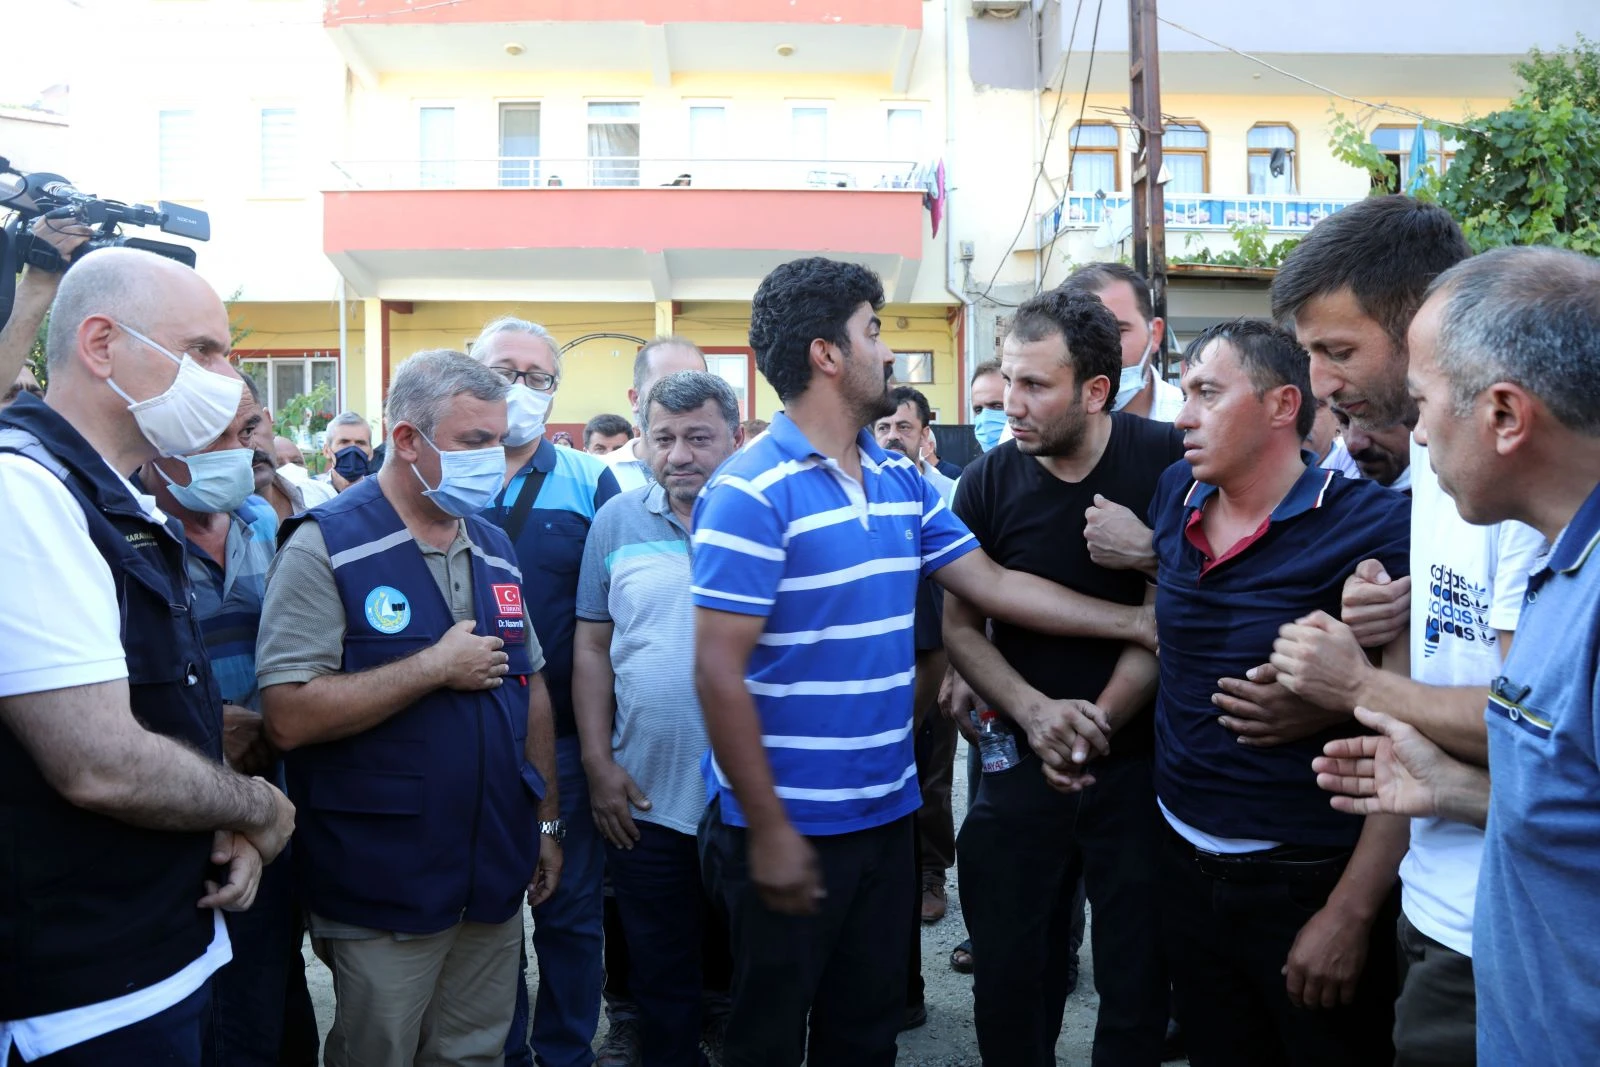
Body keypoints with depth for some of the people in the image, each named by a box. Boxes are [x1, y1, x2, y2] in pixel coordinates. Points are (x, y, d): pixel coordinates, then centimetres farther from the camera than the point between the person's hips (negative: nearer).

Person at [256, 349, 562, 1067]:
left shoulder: (494, 547, 9)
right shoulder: (326, 545, -13)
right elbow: (289, 718, -22)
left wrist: (546, 821, 13)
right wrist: (437, 666, -19)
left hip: (496, 877, 6)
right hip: (382, 891, -6)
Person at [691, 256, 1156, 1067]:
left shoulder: (902, 482, 7)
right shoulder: (750, 492, -17)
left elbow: (991, 584, 8)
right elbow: (719, 674, -19)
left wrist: (1139, 623, 5)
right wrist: (769, 830, -18)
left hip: (885, 814, 7)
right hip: (787, 827, -6)